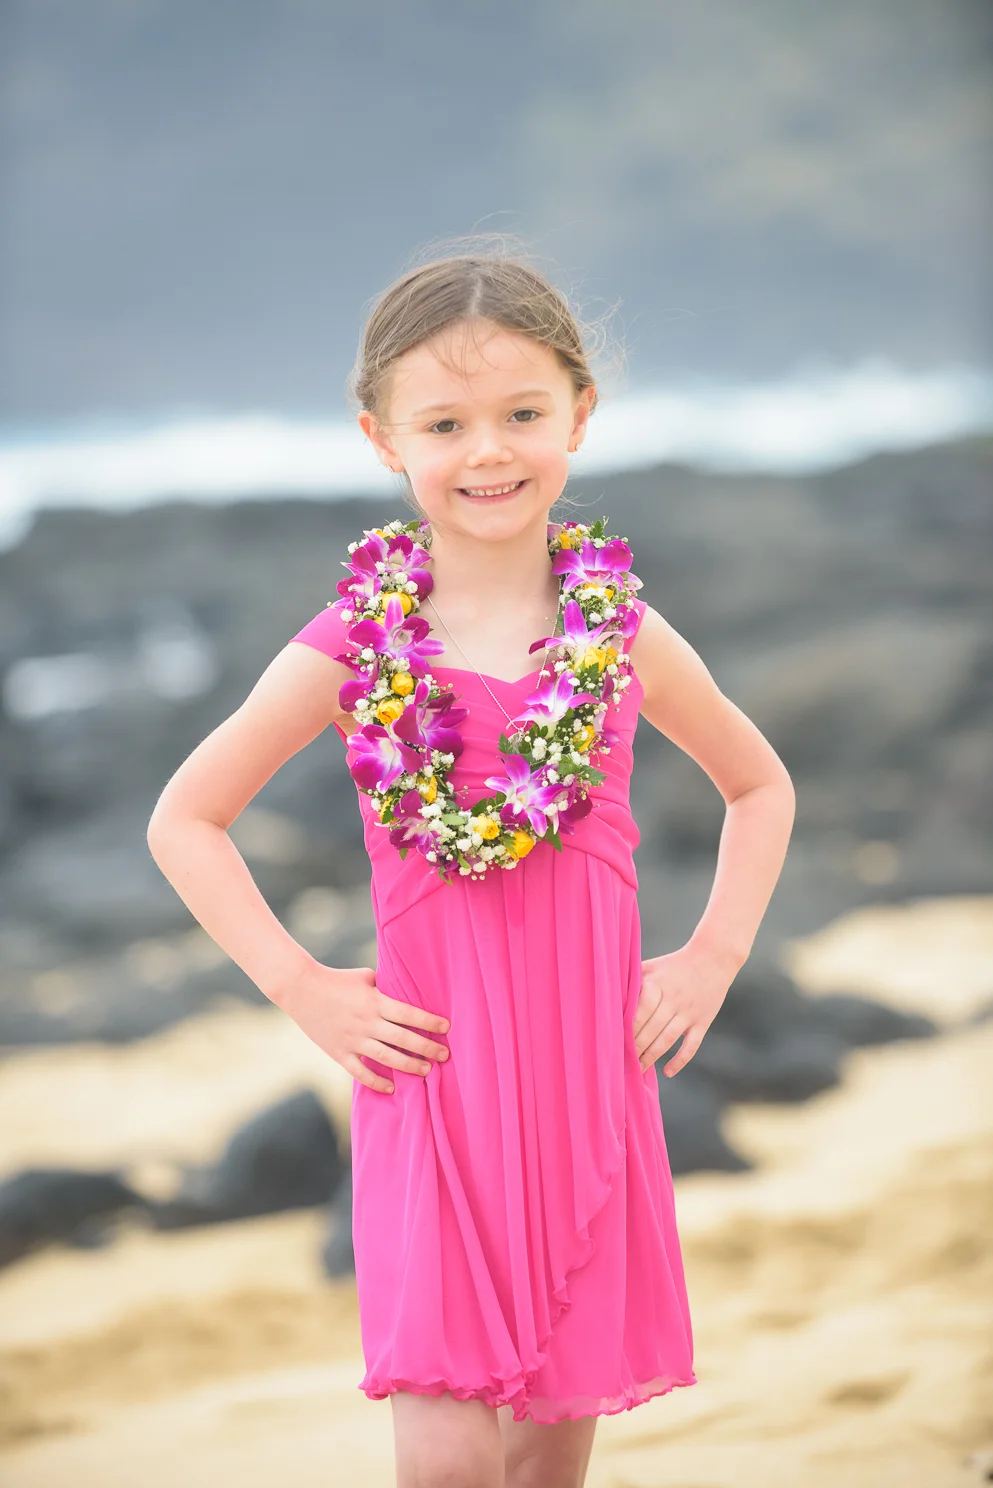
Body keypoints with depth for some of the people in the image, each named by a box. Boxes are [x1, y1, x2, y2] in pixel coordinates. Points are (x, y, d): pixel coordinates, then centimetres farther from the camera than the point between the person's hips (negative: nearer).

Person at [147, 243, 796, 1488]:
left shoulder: (626, 637, 2)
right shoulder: (357, 650, -5)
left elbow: (760, 786, 18)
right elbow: (184, 821, 3)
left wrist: (712, 959, 7)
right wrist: (299, 987, -5)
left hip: (592, 1074, 3)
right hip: (436, 1074, -2)